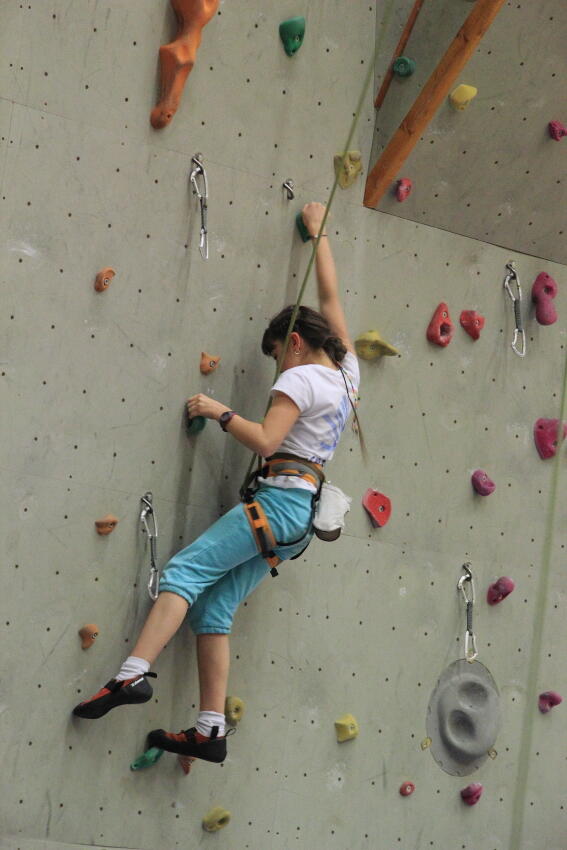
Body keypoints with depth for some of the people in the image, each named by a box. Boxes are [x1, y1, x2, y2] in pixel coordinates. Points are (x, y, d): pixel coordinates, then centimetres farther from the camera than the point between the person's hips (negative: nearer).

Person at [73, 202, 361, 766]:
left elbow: (265, 441, -18)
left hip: (279, 500, -8)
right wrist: (318, 232, 38)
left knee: (184, 573, -18)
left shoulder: (300, 379, -5)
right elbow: (330, 295, 29)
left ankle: (133, 674, -36)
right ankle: (211, 729, -5)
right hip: (303, 513, 8)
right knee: (214, 608, 3)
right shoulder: (346, 373, 17)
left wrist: (219, 412, -4)